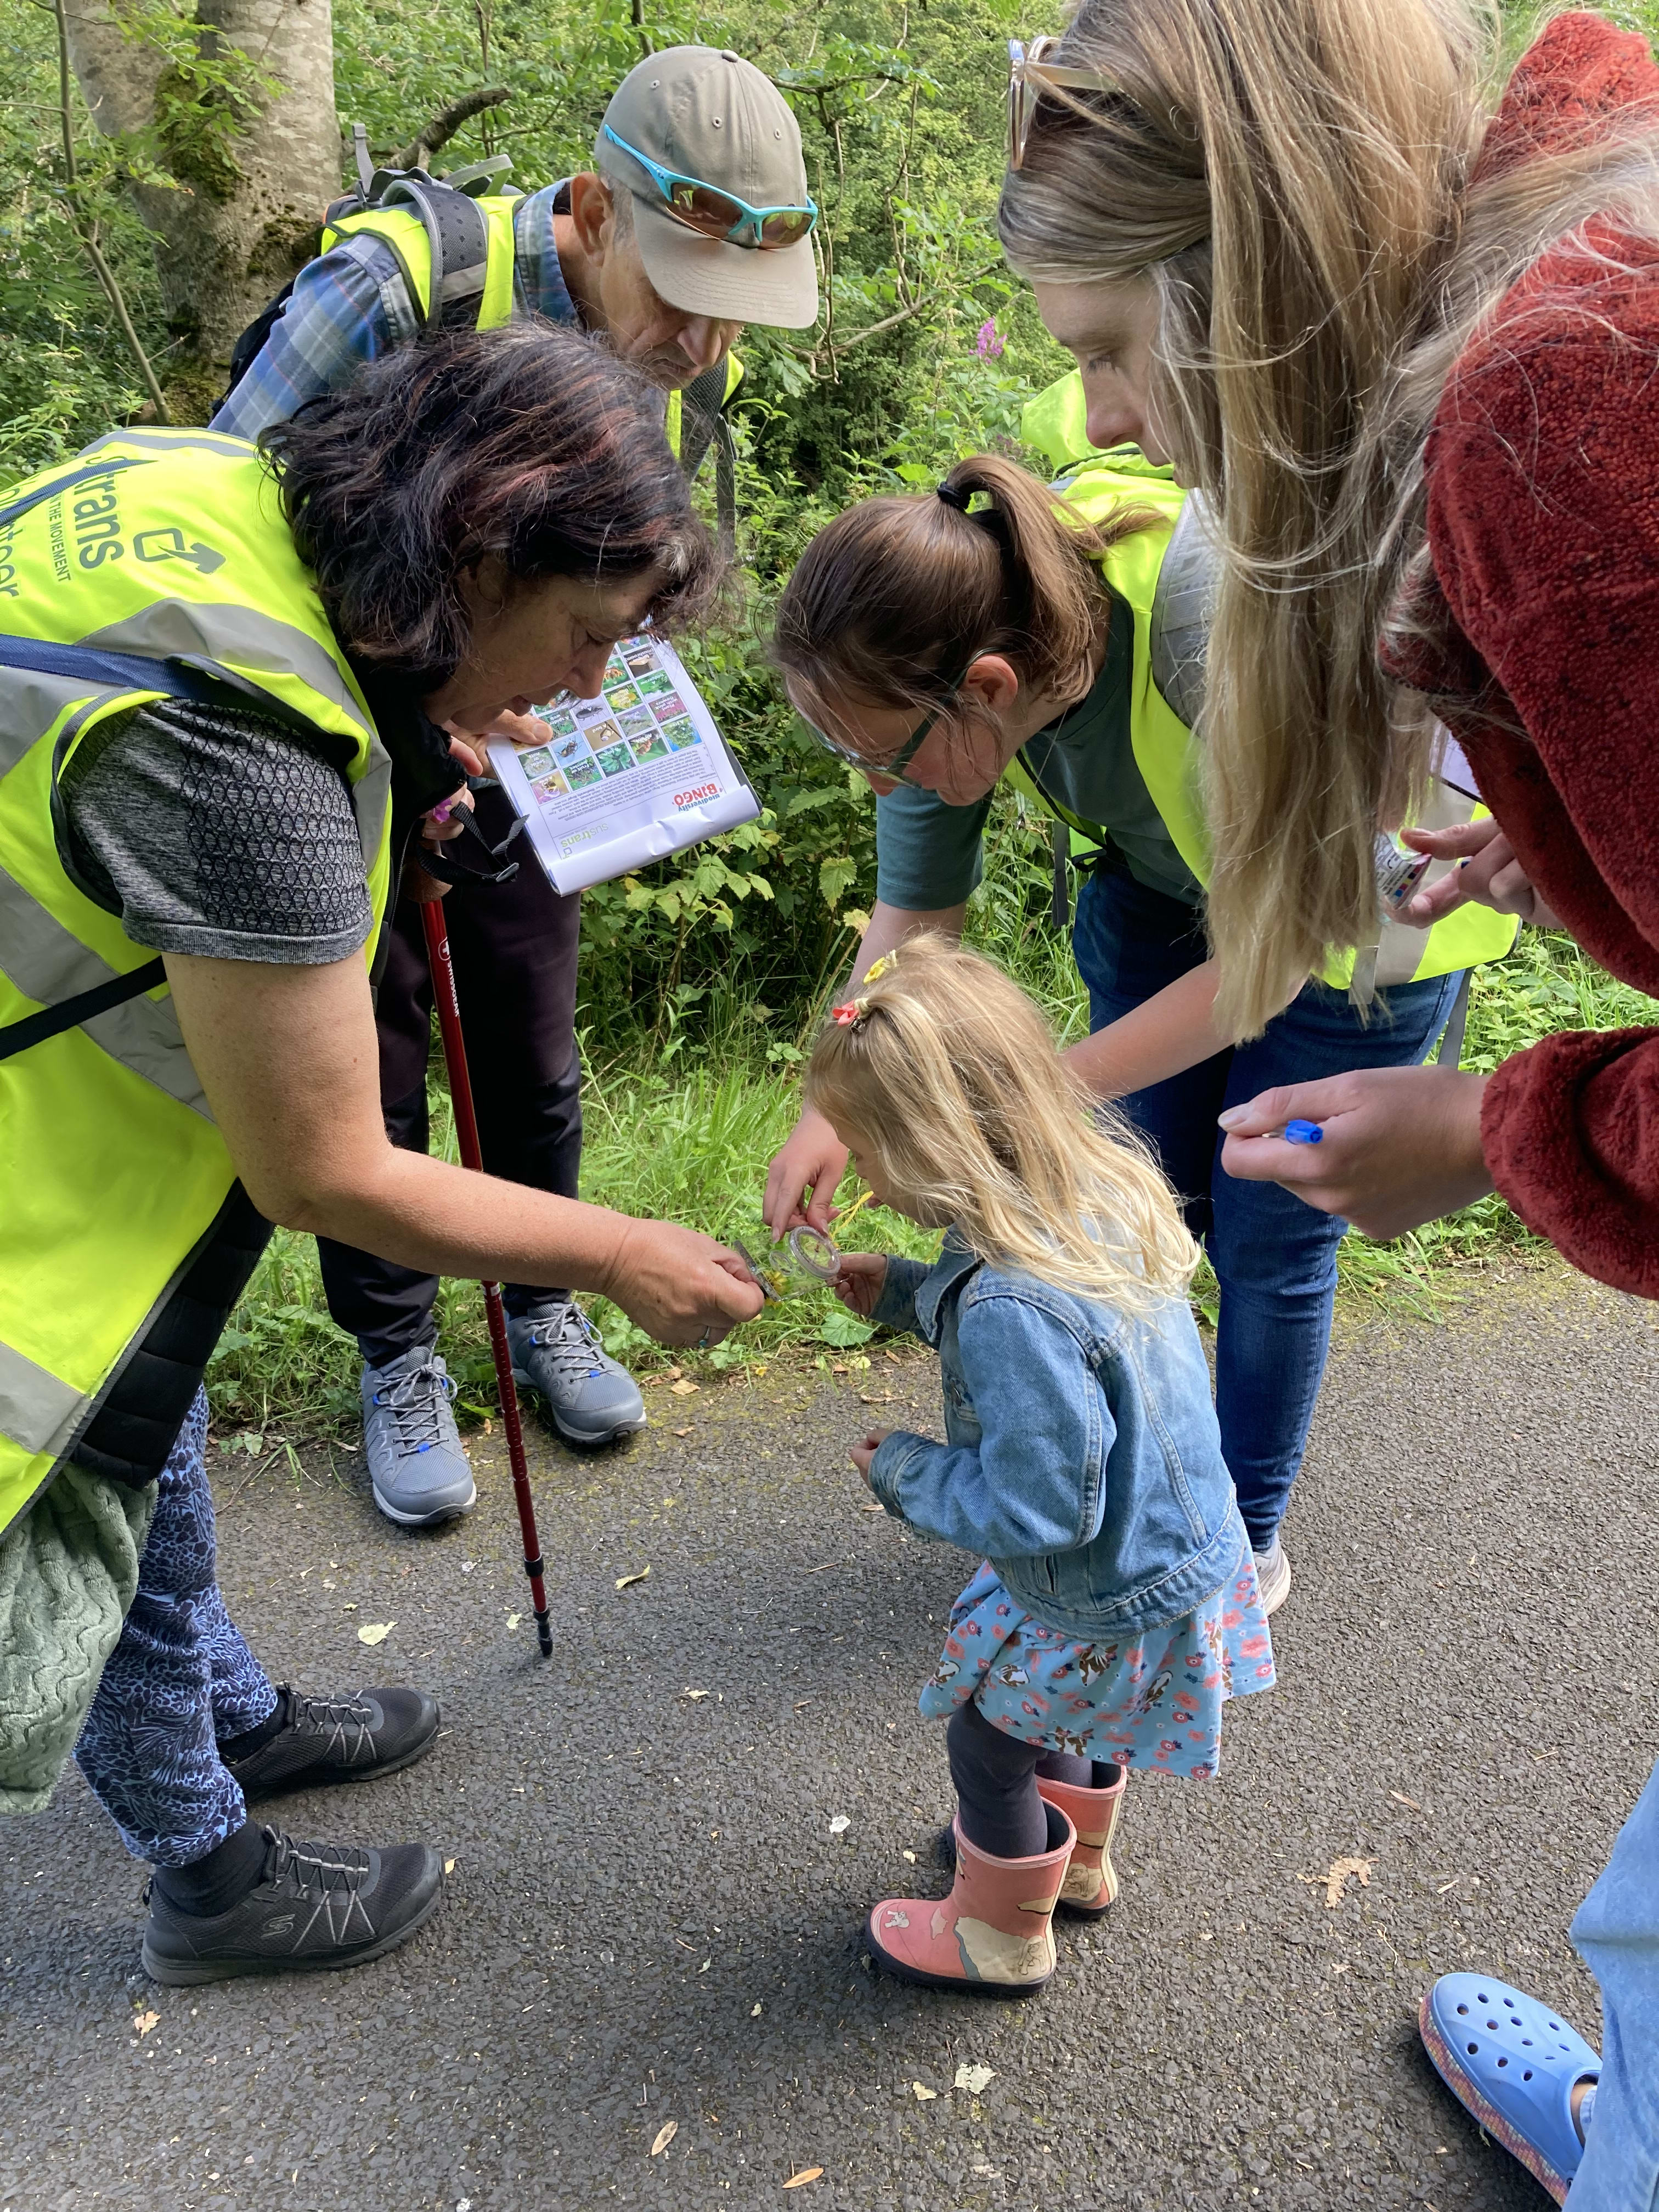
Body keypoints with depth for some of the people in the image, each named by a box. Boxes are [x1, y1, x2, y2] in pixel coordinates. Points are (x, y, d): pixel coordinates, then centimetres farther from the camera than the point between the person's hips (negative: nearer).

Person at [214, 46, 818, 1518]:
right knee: (368, 1059, 4)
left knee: (534, 1049, 11)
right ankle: (398, 1359, 24)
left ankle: (541, 1306, 34)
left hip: (513, 751, 4)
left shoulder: (695, 366, -9)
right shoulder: (390, 288, -28)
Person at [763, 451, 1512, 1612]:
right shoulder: (953, 631, -23)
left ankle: (1250, 1535, 28)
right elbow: (914, 907, -10)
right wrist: (835, 1108, -17)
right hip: (1166, 885, 5)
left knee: (1268, 1237, 3)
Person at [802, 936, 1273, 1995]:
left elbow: (1041, 1507, -32)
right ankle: (1077, 1861, 60)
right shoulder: (1102, 1184, -12)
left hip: (1105, 1602, -8)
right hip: (1178, 1541, 9)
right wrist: (905, 1291, -2)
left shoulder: (1011, 1310, -40)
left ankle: (1001, 1934, 44)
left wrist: (907, 1471, -16)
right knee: (1055, 1708, 33)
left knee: (988, 1736, 18)